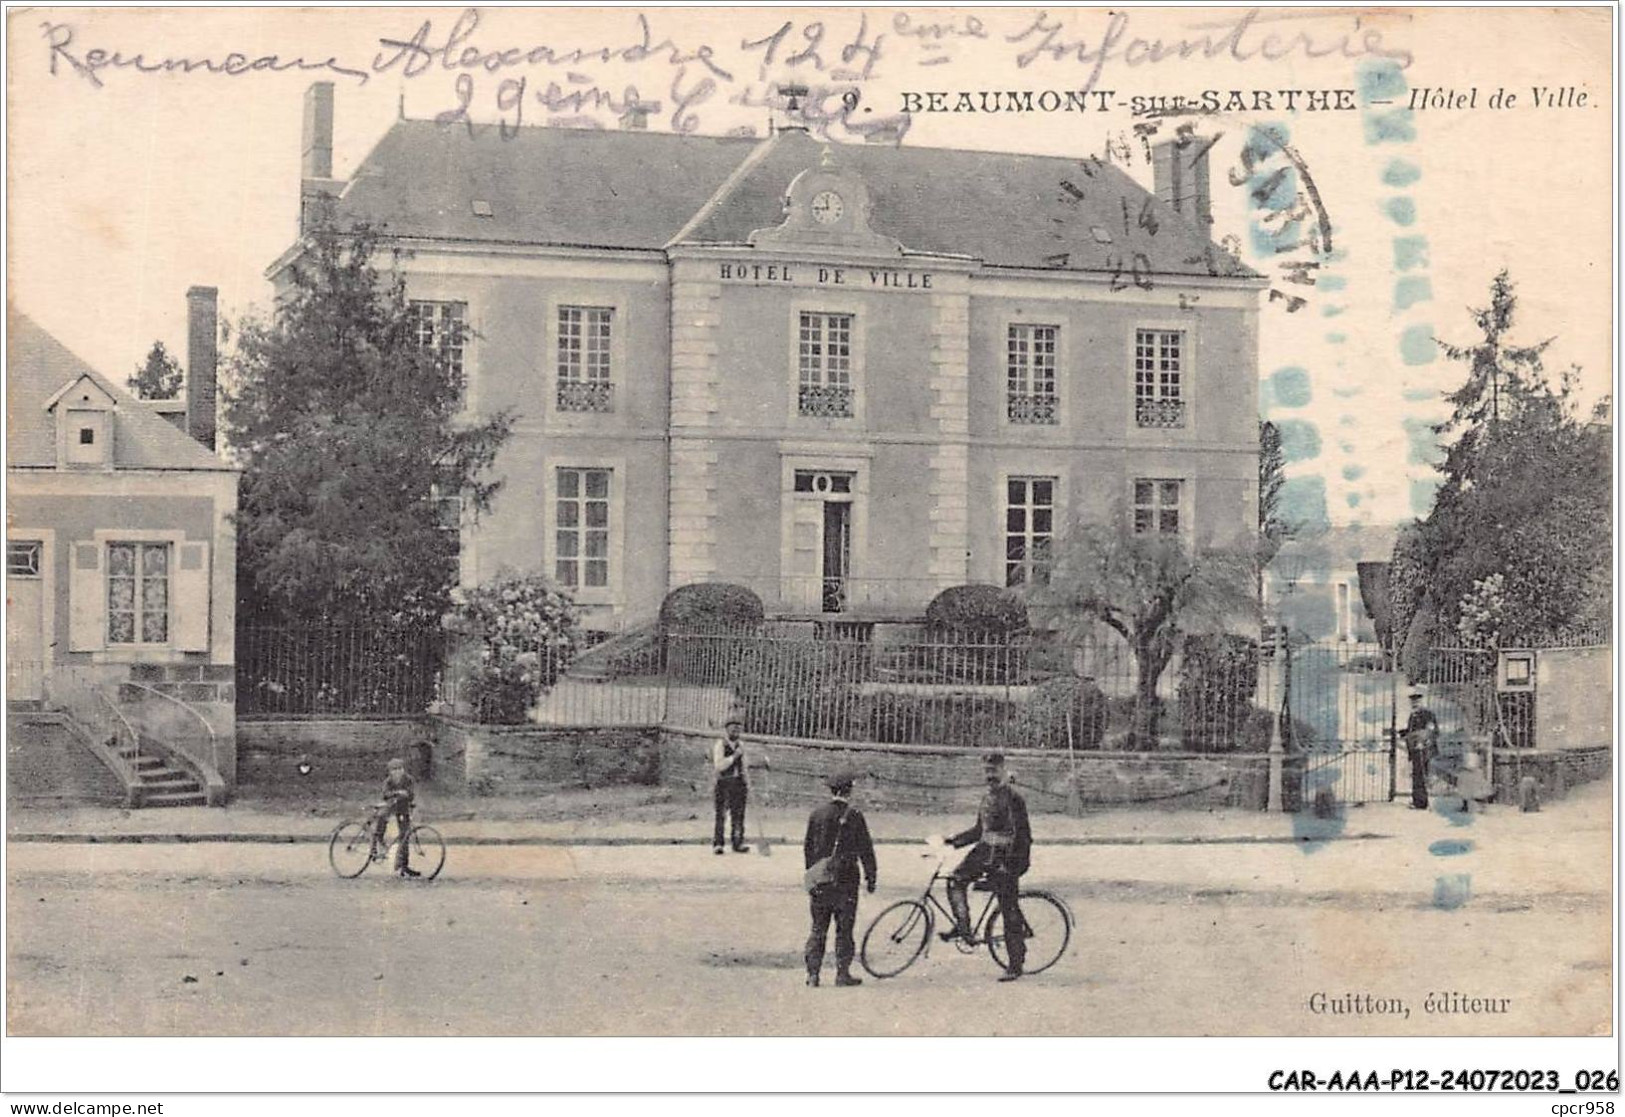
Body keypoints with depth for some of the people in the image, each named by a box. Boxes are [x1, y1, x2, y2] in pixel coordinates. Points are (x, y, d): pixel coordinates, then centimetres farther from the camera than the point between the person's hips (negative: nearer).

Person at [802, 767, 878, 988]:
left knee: (818, 928, 9)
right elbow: (865, 850, -7)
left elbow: (808, 848, 10)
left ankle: (812, 973, 6)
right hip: (845, 879, -3)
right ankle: (842, 973, 6)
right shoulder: (854, 816, -8)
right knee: (844, 928, 5)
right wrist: (870, 877, 1)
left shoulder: (816, 815, 3)